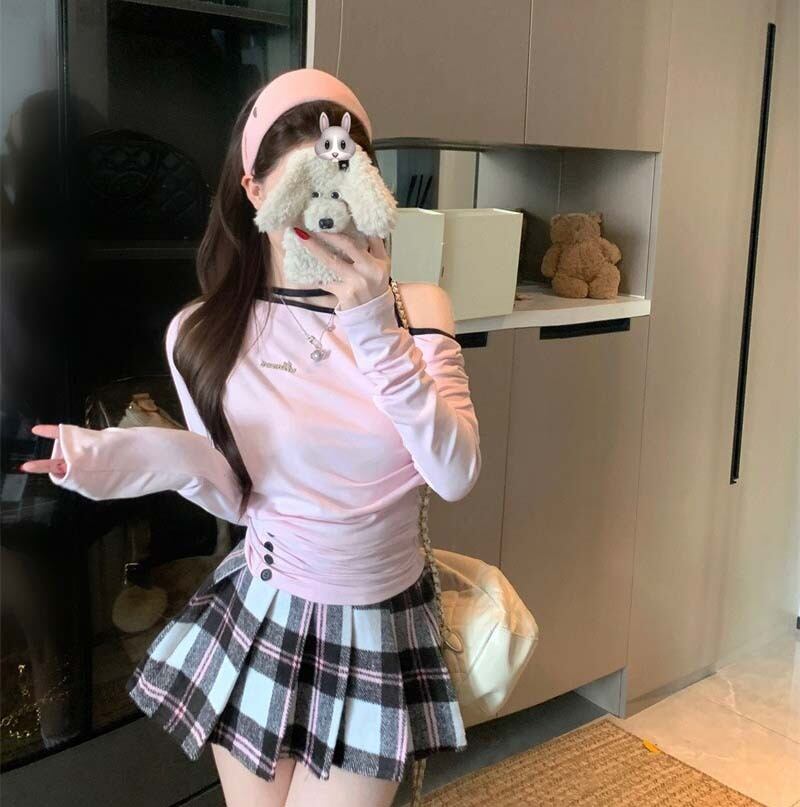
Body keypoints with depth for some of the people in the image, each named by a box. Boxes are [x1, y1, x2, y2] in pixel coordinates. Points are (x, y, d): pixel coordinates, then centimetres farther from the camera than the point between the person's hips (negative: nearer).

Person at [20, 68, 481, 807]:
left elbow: (457, 476, -22)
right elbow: (242, 498, -2)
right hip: (257, 620, 1)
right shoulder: (202, 334, -9)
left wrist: (375, 327, -31)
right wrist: (168, 461, -22)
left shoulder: (417, 309, -9)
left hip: (381, 632, 0)